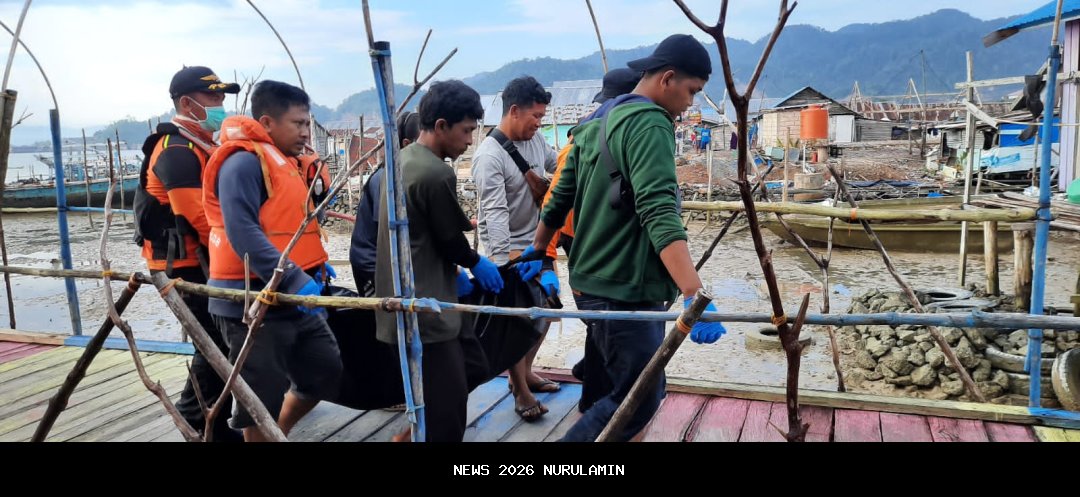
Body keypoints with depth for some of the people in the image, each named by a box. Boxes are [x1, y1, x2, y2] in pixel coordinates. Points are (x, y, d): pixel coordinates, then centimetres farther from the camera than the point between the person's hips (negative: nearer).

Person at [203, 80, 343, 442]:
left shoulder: (285, 162, 15)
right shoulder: (244, 162, -15)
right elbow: (242, 233, -25)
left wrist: (315, 264, 13)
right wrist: (295, 280, -30)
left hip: (294, 298, 9)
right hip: (253, 300, -9)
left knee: (327, 370, 16)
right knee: (263, 398, 2)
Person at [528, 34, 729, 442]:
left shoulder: (597, 125, 14)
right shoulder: (650, 124, -15)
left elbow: (560, 197, 20)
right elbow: (660, 216, -28)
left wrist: (537, 251, 30)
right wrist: (695, 296, -35)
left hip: (598, 282, 10)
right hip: (623, 290, -10)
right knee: (638, 401, 0)